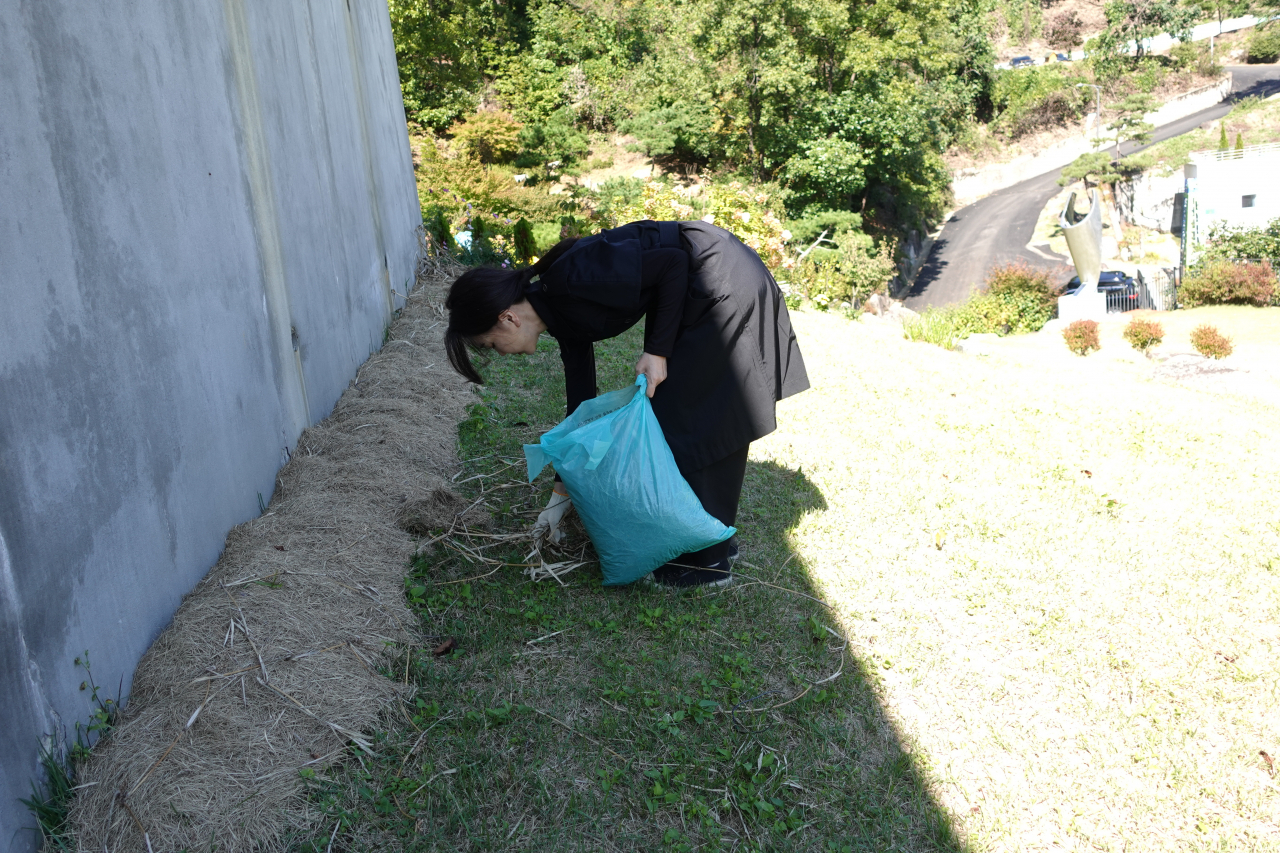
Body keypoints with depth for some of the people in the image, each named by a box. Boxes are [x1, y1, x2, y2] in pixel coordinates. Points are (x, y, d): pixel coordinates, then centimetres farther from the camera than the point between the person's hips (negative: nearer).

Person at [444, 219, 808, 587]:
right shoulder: (563, 316, 4)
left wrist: (658, 350, -17)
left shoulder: (571, 280, -23)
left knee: (683, 418, -3)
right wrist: (562, 491, 15)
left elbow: (673, 263, -20)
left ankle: (706, 560, 9)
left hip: (721, 278, -9)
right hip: (697, 292, 9)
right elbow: (582, 401, 11)